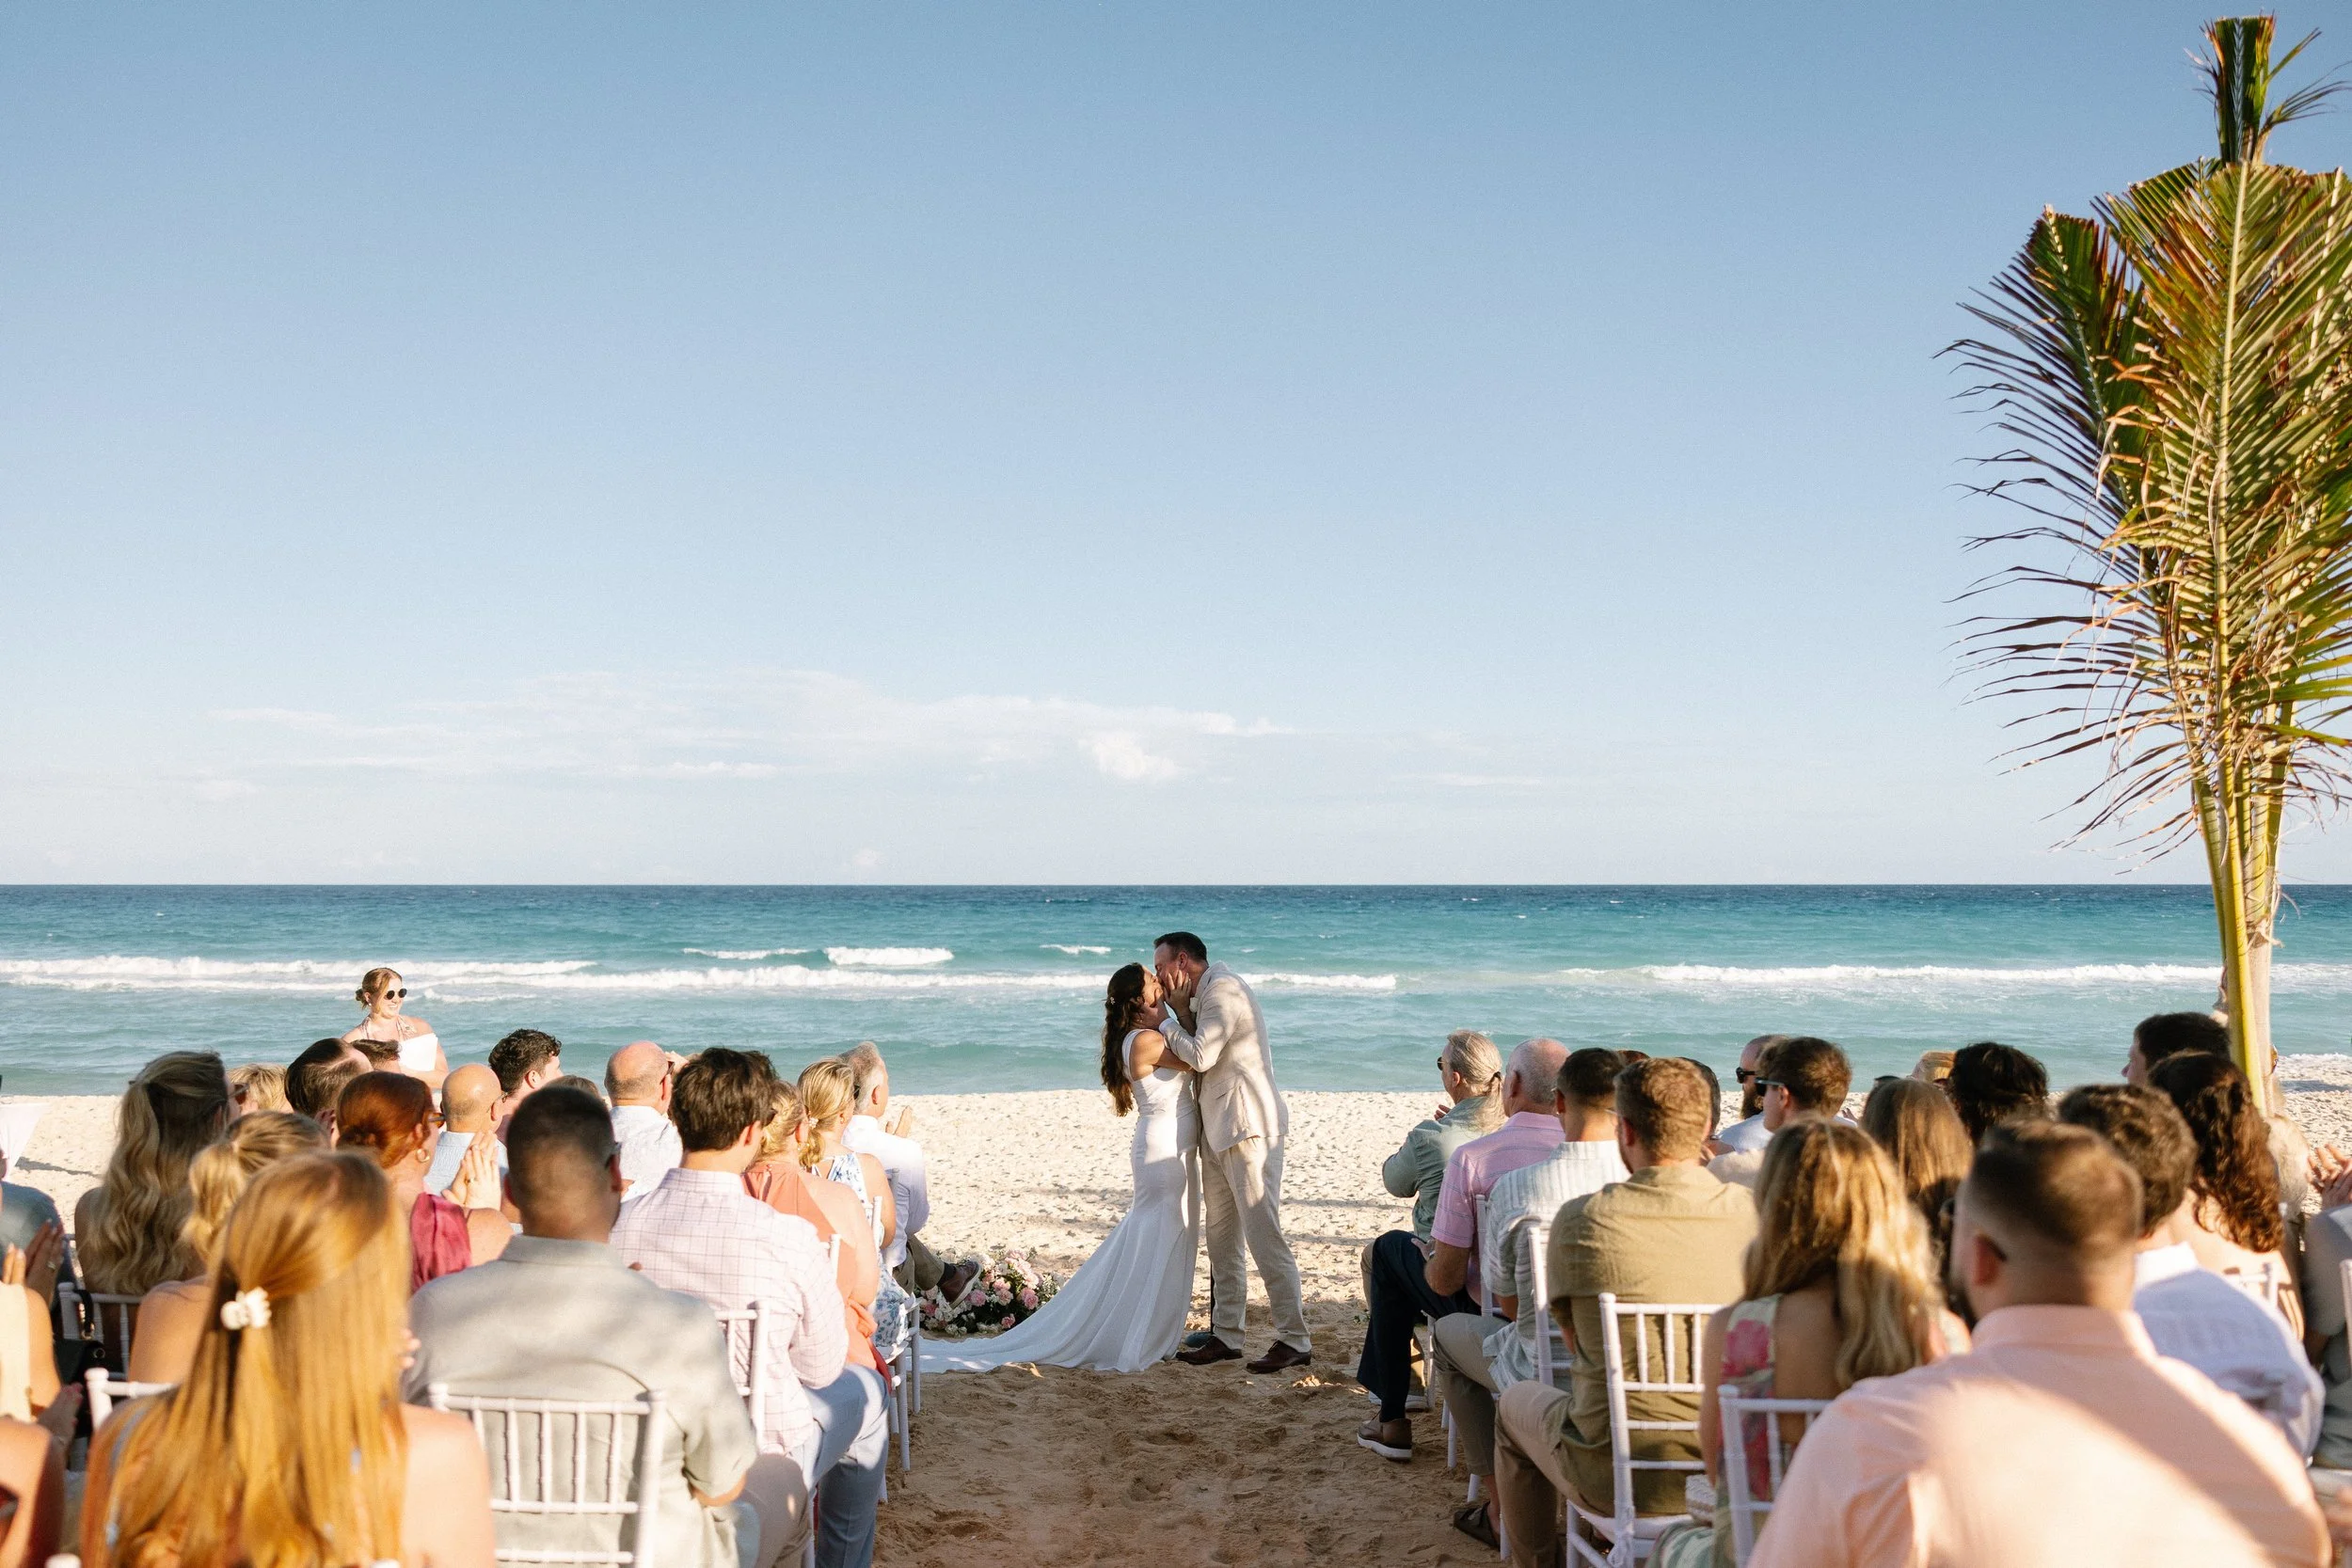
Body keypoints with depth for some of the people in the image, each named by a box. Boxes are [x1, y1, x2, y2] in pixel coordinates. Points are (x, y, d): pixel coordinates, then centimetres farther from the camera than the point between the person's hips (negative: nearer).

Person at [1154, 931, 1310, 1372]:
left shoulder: (1223, 988, -12)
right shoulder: (1206, 994, 19)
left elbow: (1200, 1056, -19)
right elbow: (1198, 1052, 12)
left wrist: (1164, 1021, -5)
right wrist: (1180, 1008, 1)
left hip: (1247, 1127, -10)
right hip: (1218, 1130, 11)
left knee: (1263, 1233, -9)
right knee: (1221, 1238, 12)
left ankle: (1294, 1340, -5)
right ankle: (1226, 1336, 19)